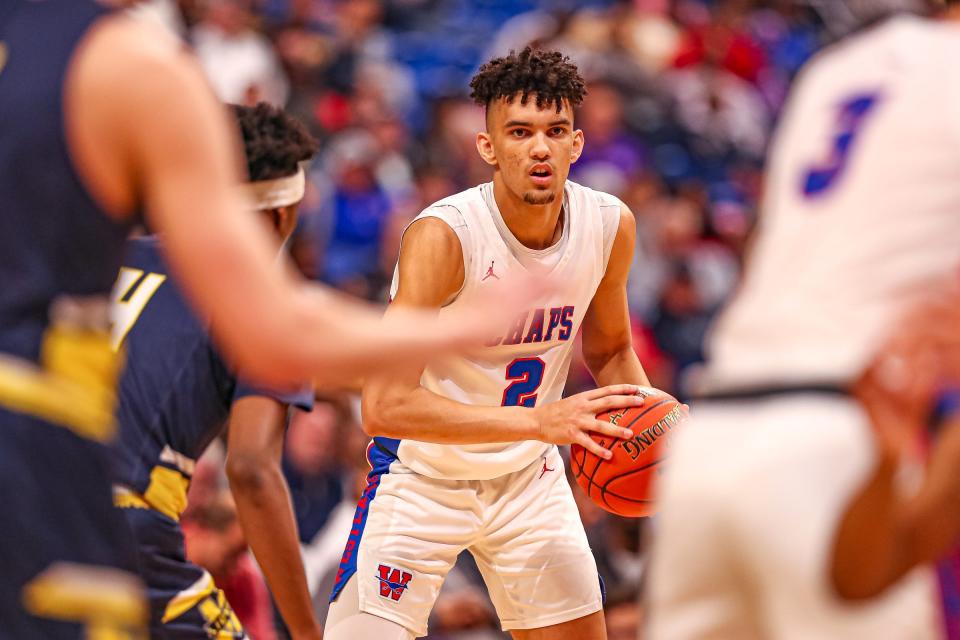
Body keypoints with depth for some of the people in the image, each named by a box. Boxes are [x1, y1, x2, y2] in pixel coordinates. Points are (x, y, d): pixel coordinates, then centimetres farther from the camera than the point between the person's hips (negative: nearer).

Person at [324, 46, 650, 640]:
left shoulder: (611, 225, -11)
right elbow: (385, 405, -36)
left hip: (529, 478, 5)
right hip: (423, 478, -5)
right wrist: (539, 421, -43)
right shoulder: (443, 235, -29)